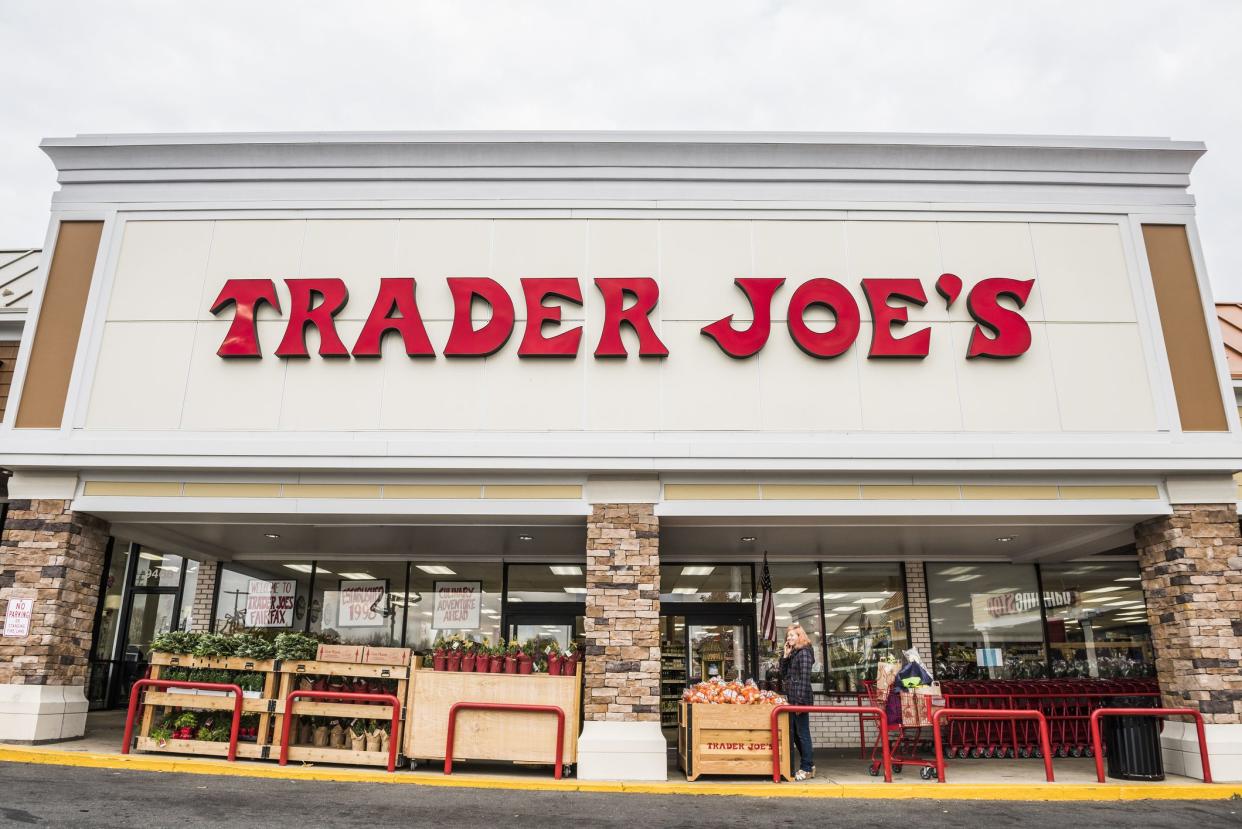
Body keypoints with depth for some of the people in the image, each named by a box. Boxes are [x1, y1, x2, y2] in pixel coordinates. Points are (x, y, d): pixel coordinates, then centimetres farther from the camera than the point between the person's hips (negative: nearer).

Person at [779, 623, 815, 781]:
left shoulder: (804, 652, -9)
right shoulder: (792, 654, 17)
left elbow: (805, 678, -16)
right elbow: (783, 676, 15)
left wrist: (800, 701, -20)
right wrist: (785, 656, 6)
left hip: (800, 699, -9)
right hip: (791, 699, 9)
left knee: (802, 734, -3)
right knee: (796, 734, 13)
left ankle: (806, 769, 5)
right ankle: (809, 765, 22)